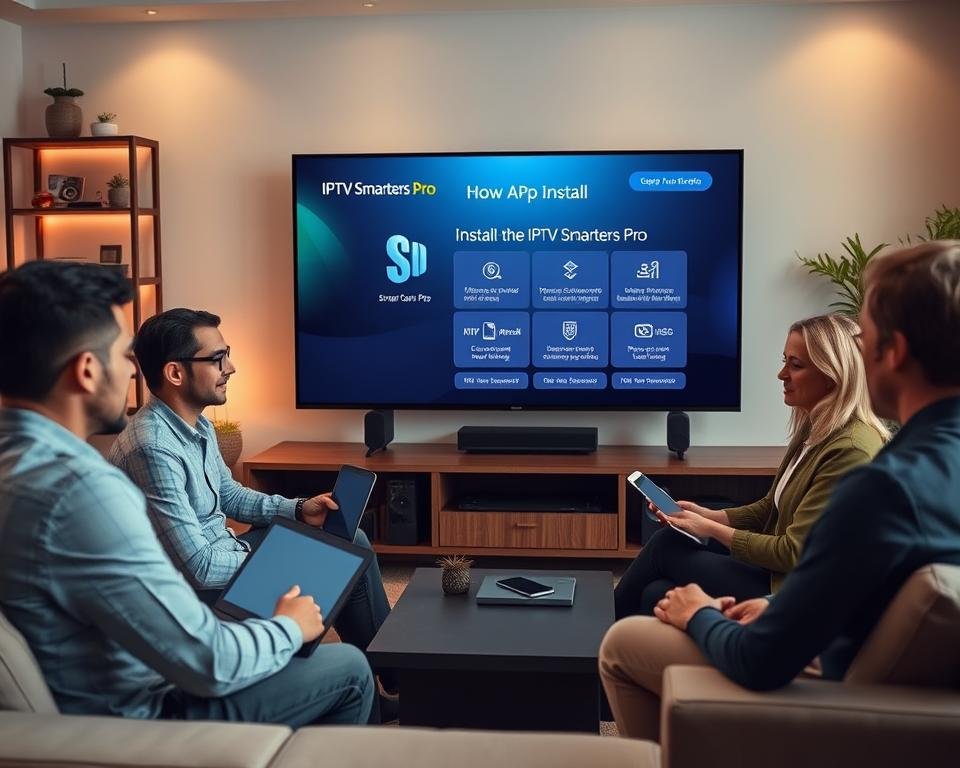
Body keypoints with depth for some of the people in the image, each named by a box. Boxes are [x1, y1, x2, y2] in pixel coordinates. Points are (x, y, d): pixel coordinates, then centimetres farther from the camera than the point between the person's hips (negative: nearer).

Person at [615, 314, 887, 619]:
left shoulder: (850, 450, -22)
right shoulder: (815, 430, 9)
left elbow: (794, 553, -22)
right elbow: (769, 508, 16)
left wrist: (711, 528, -13)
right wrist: (707, 514, 2)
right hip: (776, 570, 8)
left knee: (666, 544, -5)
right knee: (658, 594, -7)